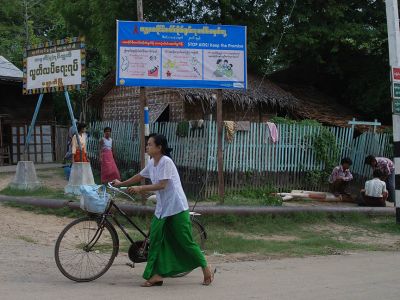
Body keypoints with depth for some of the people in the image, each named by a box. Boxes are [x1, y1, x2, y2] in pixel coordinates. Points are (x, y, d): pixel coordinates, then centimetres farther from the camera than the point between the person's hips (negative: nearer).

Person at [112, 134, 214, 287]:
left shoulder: (166, 161, -16)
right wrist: (121, 183, 27)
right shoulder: (152, 163, 10)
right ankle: (156, 275, 2)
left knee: (186, 242, -3)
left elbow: (162, 185, -21)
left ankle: (206, 269, 14)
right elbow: (140, 176, 25)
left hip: (177, 207, -8)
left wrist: (140, 188, -21)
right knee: (155, 239, -1)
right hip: (162, 208, 8)